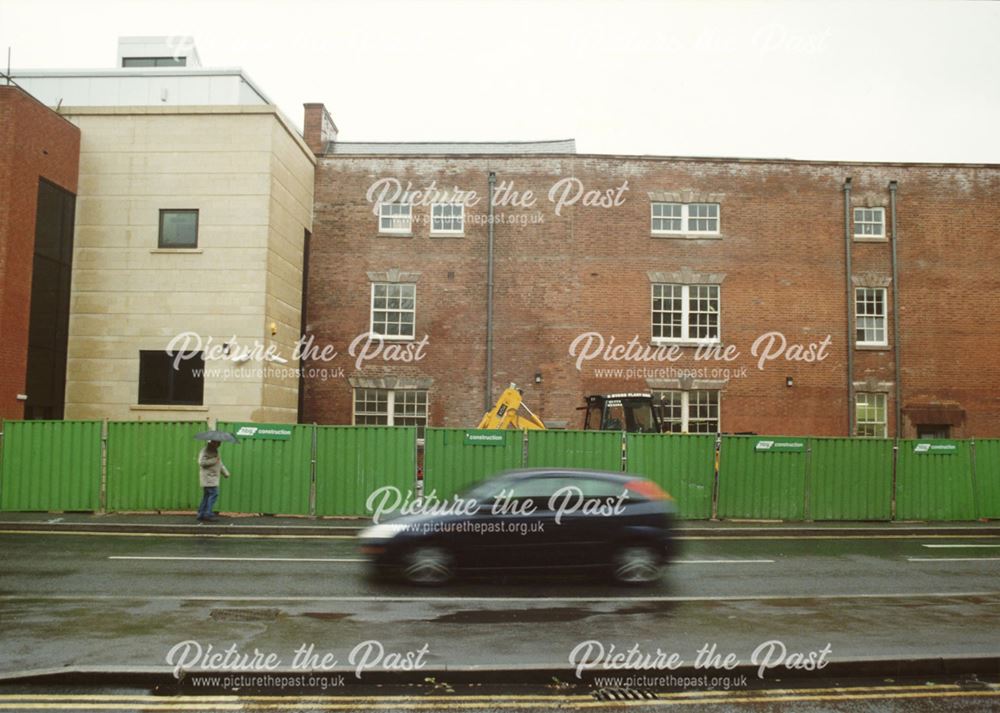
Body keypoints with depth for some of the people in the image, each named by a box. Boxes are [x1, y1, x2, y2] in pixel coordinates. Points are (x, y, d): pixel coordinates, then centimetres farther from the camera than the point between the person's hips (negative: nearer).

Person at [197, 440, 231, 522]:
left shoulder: (215, 451, 20)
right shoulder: (204, 451, -8)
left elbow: (220, 464, 26)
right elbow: (201, 462, -22)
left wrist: (226, 473, 14)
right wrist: (213, 460, -21)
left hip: (213, 477, 9)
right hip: (208, 477, -9)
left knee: (207, 496, 8)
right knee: (213, 493, -15)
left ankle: (201, 515, 11)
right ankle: (208, 514, -14)